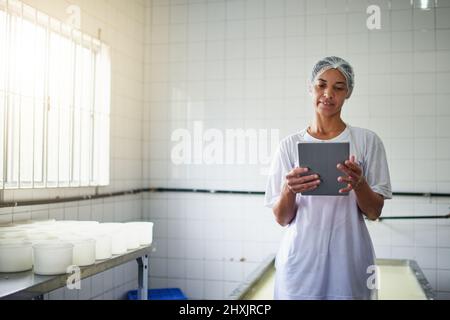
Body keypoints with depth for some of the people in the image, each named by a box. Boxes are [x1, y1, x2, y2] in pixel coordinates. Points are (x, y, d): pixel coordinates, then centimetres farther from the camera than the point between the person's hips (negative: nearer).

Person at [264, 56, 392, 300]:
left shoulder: (367, 141, 1)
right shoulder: (290, 145, 2)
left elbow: (374, 212, 0)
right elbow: (281, 219, 2)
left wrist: (359, 183, -20)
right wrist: (289, 190, -19)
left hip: (348, 260, 0)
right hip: (300, 260, 0)